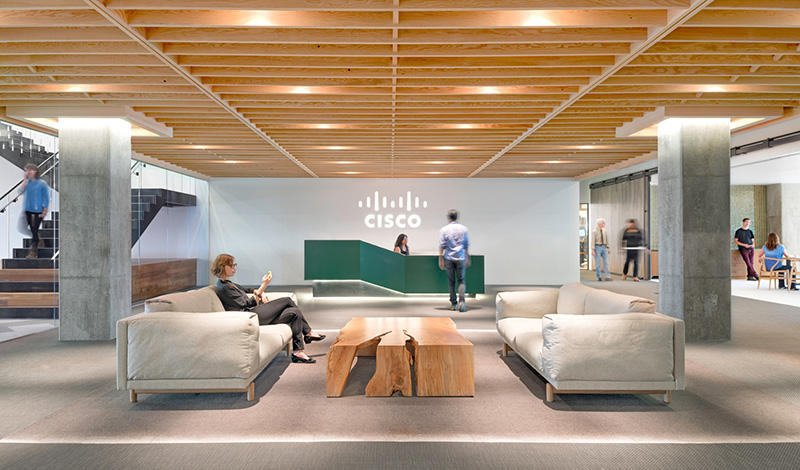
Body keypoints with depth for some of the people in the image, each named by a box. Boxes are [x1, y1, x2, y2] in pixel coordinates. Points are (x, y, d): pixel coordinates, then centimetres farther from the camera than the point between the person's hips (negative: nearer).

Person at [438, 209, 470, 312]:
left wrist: (441, 260, 1)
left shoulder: (444, 230, -4)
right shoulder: (463, 229, 2)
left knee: (451, 281, 9)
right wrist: (467, 258, 14)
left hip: (449, 258, -1)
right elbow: (466, 245, 6)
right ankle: (461, 301, -13)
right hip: (461, 258, 1)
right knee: (461, 281, 6)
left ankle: (453, 304, 12)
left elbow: (442, 246, -4)